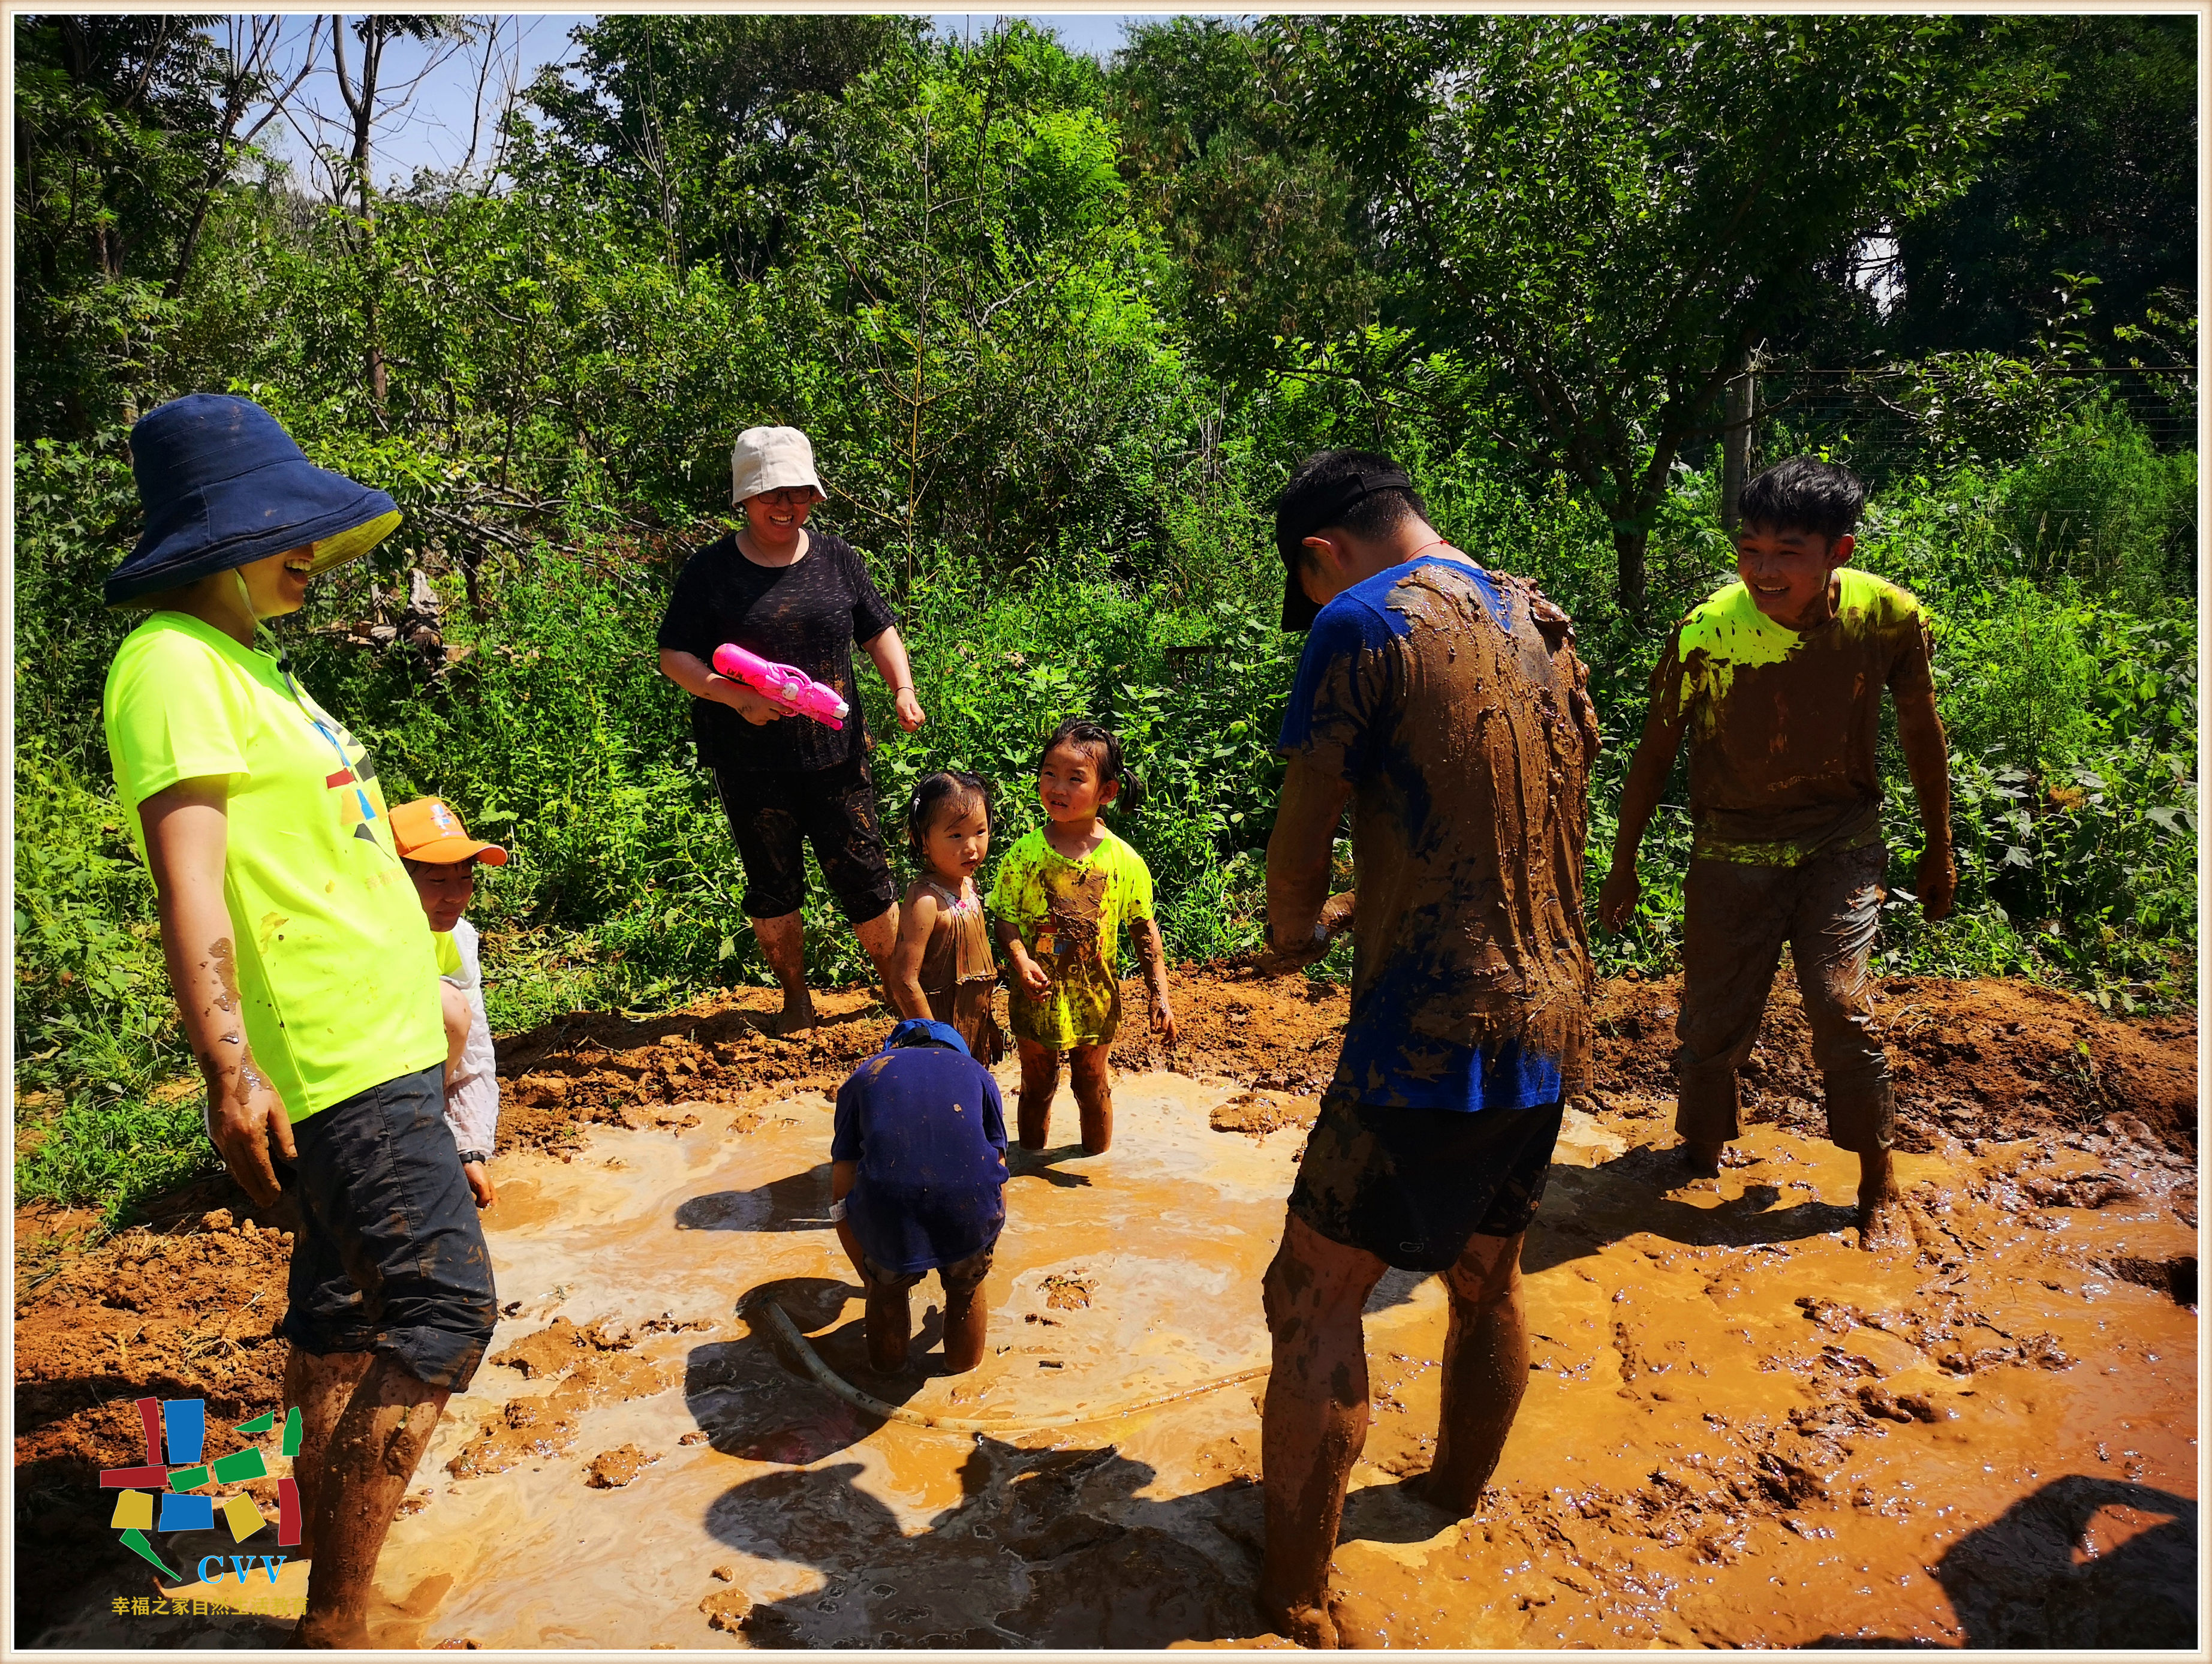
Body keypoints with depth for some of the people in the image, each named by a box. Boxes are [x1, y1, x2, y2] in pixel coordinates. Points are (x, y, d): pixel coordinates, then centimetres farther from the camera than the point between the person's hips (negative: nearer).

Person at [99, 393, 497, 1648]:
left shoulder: (249, 658, 16)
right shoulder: (173, 662, -14)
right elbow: (188, 878, -23)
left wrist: (423, 987, 26)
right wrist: (230, 1070, -29)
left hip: (374, 1038, 10)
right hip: (338, 1059, -10)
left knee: (346, 1290, 21)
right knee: (445, 1304, -10)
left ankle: (330, 1509, 39)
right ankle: (336, 1621, -1)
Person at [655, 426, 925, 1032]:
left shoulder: (837, 559, 6)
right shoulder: (710, 571, -2)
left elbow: (879, 631, 13)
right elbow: (674, 657, -2)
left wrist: (903, 689, -5)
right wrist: (735, 696, -18)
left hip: (836, 754, 1)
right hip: (751, 766, -1)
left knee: (866, 879, 4)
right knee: (773, 887, 12)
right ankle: (796, 998, 30)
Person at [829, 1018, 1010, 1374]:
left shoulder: (862, 1077, 24)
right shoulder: (976, 1074, 25)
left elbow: (842, 1198, 21)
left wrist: (865, 1274, 35)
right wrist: (985, 1256, 41)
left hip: (888, 1215, 0)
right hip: (970, 1211, 1)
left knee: (886, 1286, 33)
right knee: (968, 1287, 33)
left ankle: (887, 1363, 54)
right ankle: (965, 1360, 54)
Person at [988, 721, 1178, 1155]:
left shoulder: (1125, 861, -11)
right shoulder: (1025, 853, -11)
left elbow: (1145, 932, -3)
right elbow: (1004, 916, -8)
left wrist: (1160, 996, -5)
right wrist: (1021, 960, -27)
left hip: (1095, 997, 0)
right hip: (1037, 994, 0)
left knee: (1092, 1083, 18)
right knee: (1037, 1085, 17)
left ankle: (1098, 1162, 39)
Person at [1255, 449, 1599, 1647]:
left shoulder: (1363, 625, -12)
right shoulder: (1544, 626, 10)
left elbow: (1303, 835, -9)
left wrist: (1295, 933, 12)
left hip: (1430, 1041, -8)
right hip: (1549, 1025, 8)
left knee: (1317, 1298, 6)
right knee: (1486, 1282, 24)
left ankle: (1297, 1593, 17)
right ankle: (1457, 1494, 45)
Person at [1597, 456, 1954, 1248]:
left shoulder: (1889, 616, -16)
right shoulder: (1706, 633, -22)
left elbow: (1921, 728, 2)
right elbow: (1656, 752, -8)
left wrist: (1938, 847, 9)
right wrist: (1623, 865, 0)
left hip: (1840, 843, 1)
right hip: (1733, 849, 0)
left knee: (1841, 1004, -10)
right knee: (1714, 1017, 5)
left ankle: (1881, 1186, 12)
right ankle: (1702, 1152, 34)